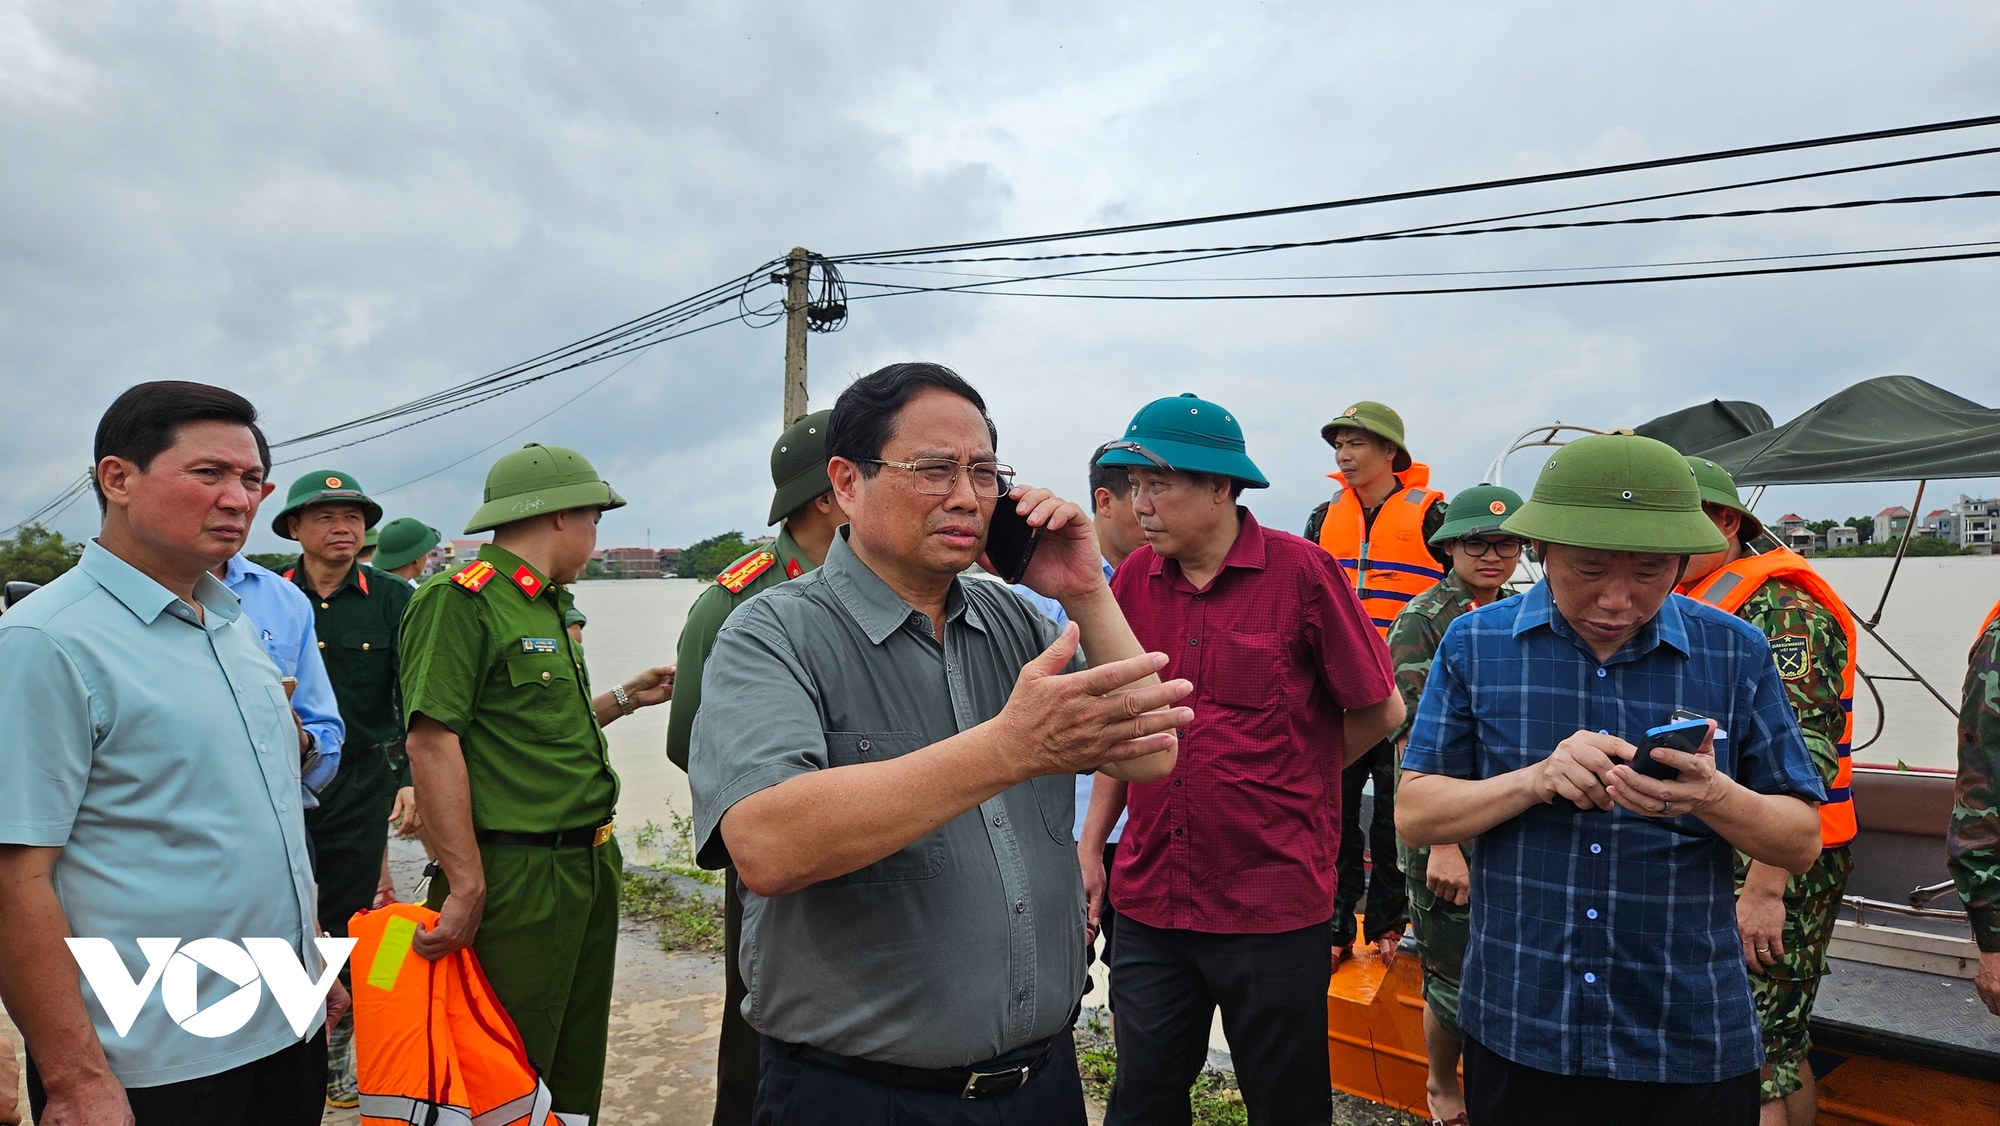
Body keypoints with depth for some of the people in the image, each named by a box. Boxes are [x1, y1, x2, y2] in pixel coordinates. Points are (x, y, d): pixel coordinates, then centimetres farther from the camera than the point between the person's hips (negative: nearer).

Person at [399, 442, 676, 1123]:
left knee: (577, 1067, 20)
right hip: (520, 880, -9)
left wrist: (626, 698, 22)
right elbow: (432, 742, -21)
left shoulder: (548, 606, 14)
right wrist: (467, 888, -24)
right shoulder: (460, 600, -14)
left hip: (590, 863, 9)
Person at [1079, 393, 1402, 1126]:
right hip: (1149, 899, 4)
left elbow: (1379, 713, -2)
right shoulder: (1134, 579, 3)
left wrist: (1283, 782, 7)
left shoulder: (1301, 571, -10)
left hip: (1275, 904, -3)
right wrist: (1090, 844, 8)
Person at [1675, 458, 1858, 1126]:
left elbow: (1803, 756, -24)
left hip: (1769, 870, -9)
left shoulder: (1776, 606, -16)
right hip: (1716, 863, 10)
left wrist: (1765, 888, -27)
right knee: (1779, 1049, 19)